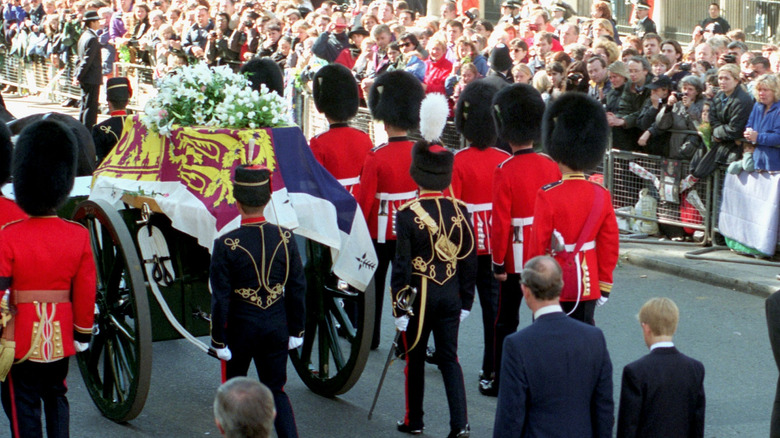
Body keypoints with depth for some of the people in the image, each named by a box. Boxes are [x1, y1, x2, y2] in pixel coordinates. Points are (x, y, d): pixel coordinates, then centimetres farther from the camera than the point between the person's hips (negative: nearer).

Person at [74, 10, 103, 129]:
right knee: (91, 107, -7)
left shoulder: (84, 36, 14)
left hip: (85, 79, 10)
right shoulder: (92, 39, -17)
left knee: (84, 106, 15)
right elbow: (87, 60, -20)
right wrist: (79, 76, -17)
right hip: (92, 79, -10)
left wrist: (77, 75, 16)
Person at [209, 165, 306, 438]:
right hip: (276, 328, 3)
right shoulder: (285, 238, -7)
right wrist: (296, 331, 10)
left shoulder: (226, 245, -16)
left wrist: (219, 340, -4)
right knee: (276, 390, 12)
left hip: (240, 328, -3)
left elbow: (220, 299, -13)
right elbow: (297, 289, -1)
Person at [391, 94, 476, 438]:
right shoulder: (461, 212, -2)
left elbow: (401, 264, -13)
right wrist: (465, 301, 13)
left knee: (415, 359, 12)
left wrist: (398, 307, -7)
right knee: (449, 358, 9)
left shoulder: (407, 214, -14)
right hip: (450, 295, 3)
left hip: (419, 295, -3)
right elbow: (469, 260, 4)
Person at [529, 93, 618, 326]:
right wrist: (604, 285, 13)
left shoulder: (547, 196, -16)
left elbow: (538, 245, -12)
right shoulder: (602, 195, -2)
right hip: (587, 283, 4)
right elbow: (610, 245, 3)